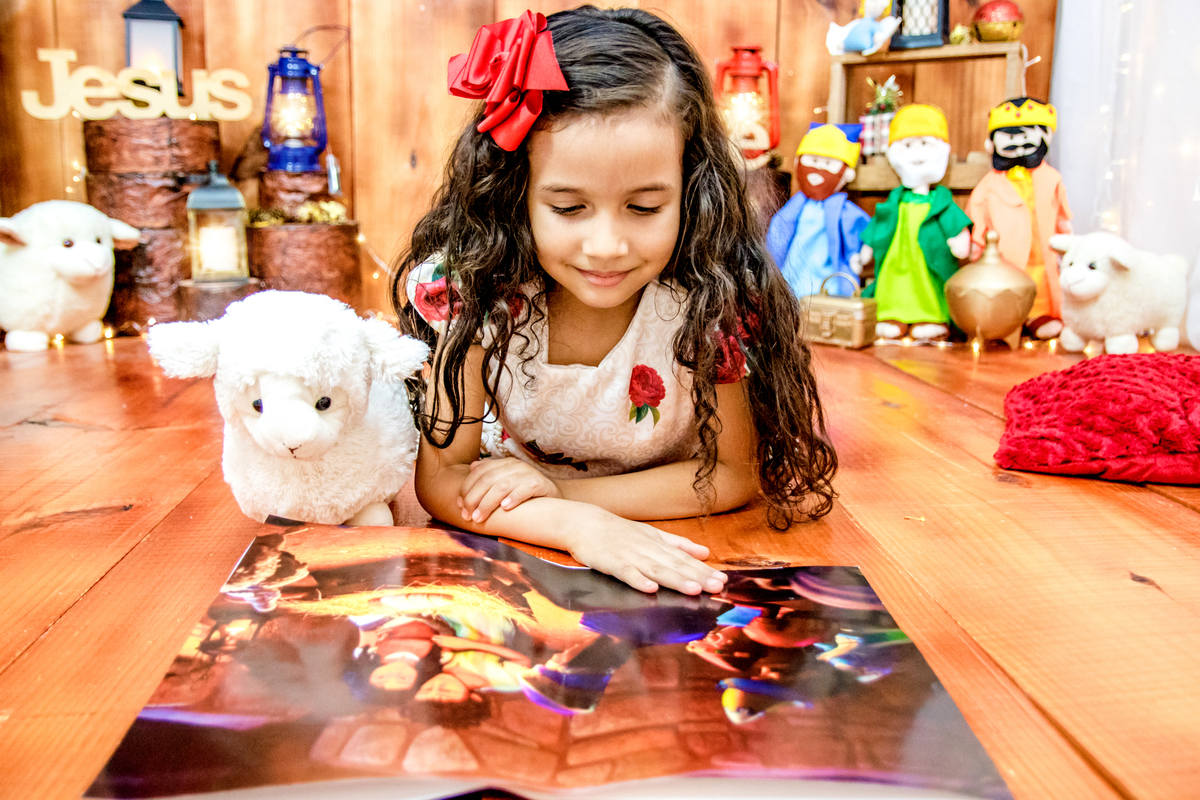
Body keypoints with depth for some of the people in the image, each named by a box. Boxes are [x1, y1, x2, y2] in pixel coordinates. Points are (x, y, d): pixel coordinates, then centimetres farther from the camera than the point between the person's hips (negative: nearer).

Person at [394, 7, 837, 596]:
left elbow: (735, 473, -17)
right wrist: (577, 526, -43)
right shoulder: (470, 282, -25)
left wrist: (564, 490, -27)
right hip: (520, 540, 1)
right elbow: (441, 476, -23)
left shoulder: (713, 299, -27)